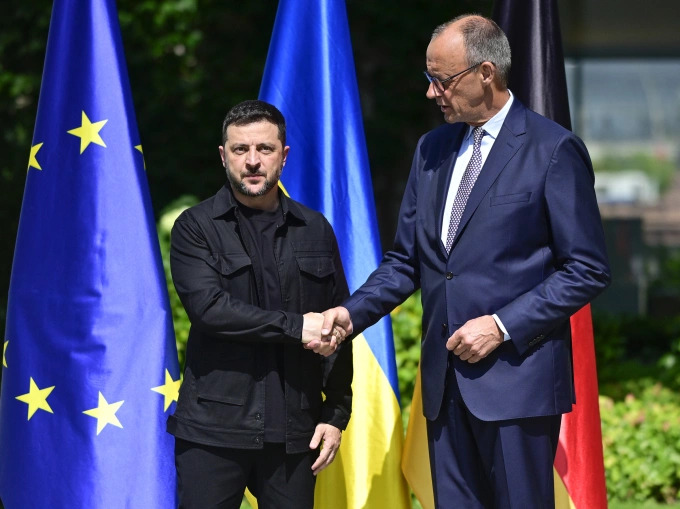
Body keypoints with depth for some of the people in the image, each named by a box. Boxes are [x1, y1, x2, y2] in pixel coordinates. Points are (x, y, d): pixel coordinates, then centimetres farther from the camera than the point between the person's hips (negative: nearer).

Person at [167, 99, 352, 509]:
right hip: (214, 429, -2)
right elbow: (208, 306, -13)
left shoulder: (315, 230, 12)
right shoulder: (196, 227, 2)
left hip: (294, 430, 3)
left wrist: (337, 413, 6)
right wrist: (295, 326, -12)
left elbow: (338, 330, 12)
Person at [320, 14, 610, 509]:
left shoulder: (554, 150, -7)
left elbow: (588, 269, -8)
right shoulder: (432, 148, 13)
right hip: (446, 379, 6)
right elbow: (406, 260, 17)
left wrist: (503, 326, -14)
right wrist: (353, 312, 0)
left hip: (517, 379, -6)